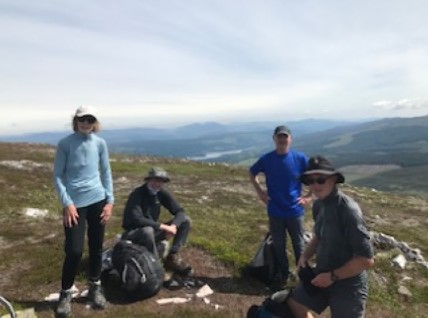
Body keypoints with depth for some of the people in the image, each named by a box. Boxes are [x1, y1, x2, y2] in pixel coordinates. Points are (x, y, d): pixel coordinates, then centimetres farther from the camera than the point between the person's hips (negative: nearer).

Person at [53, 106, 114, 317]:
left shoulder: (100, 143, 3)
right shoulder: (65, 144, -4)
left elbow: (106, 173, 8)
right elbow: (57, 175, -3)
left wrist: (110, 200, 1)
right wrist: (67, 203, -12)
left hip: (97, 201, 3)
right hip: (75, 203, -2)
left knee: (96, 246, 11)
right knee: (74, 250, -3)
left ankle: (95, 287, 29)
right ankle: (65, 293, 20)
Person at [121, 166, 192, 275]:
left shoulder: (162, 193, -5)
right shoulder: (137, 194, -22)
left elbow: (180, 211, -6)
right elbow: (136, 219, -35)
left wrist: (173, 226, -27)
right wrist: (162, 226, -34)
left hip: (153, 231, 6)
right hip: (133, 233, -6)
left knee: (185, 220, -7)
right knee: (148, 230, -42)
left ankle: (172, 257, -6)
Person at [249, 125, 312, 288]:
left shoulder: (300, 158, -10)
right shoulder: (266, 159, -7)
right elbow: (252, 173, 11)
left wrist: (309, 196, -4)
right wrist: (259, 191, 2)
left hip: (295, 211, -1)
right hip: (275, 212, 1)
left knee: (299, 245, 12)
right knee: (278, 246, 14)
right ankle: (283, 275, 33)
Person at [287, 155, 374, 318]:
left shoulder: (348, 210, -28)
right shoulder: (318, 204, -3)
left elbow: (366, 259, -27)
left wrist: (332, 276, -20)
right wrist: (305, 256, -1)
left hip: (348, 283, -7)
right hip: (322, 273, 7)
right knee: (295, 303, 17)